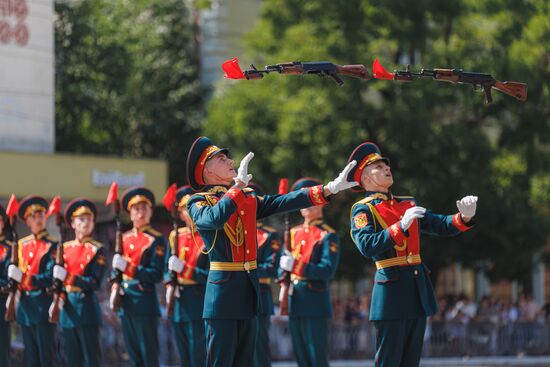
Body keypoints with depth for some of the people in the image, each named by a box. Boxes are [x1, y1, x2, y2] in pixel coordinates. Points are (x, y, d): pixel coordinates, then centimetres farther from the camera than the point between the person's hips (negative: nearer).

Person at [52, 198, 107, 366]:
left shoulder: (97, 250, -4)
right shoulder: (65, 248, 11)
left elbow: (95, 282, -12)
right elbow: (57, 276, 14)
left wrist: (67, 278, -20)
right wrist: (59, 294, -3)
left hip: (87, 307, -5)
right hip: (68, 307, 5)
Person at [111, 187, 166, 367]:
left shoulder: (156, 240, -5)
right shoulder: (124, 238, 13)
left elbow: (156, 274, -12)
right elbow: (117, 267, 19)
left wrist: (127, 268, -18)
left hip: (144, 301, -6)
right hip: (126, 301, 6)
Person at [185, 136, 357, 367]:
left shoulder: (248, 198, 15)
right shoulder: (199, 202, -4)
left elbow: (282, 202, 5)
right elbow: (214, 219, -27)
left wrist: (329, 189, -4)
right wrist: (239, 184, -24)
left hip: (249, 287, 7)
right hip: (223, 287, -7)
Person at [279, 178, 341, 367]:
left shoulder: (328, 236, -7)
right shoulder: (294, 233, 14)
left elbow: (328, 270, -16)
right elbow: (284, 262, 21)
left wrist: (296, 266, -23)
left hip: (315, 303, -7)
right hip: (294, 300, 7)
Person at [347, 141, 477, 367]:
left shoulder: (409, 204, 17)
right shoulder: (363, 210, -2)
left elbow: (441, 226, 12)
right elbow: (367, 247, -18)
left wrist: (464, 217, -8)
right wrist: (401, 226, -24)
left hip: (418, 286, 7)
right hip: (391, 288, -7)